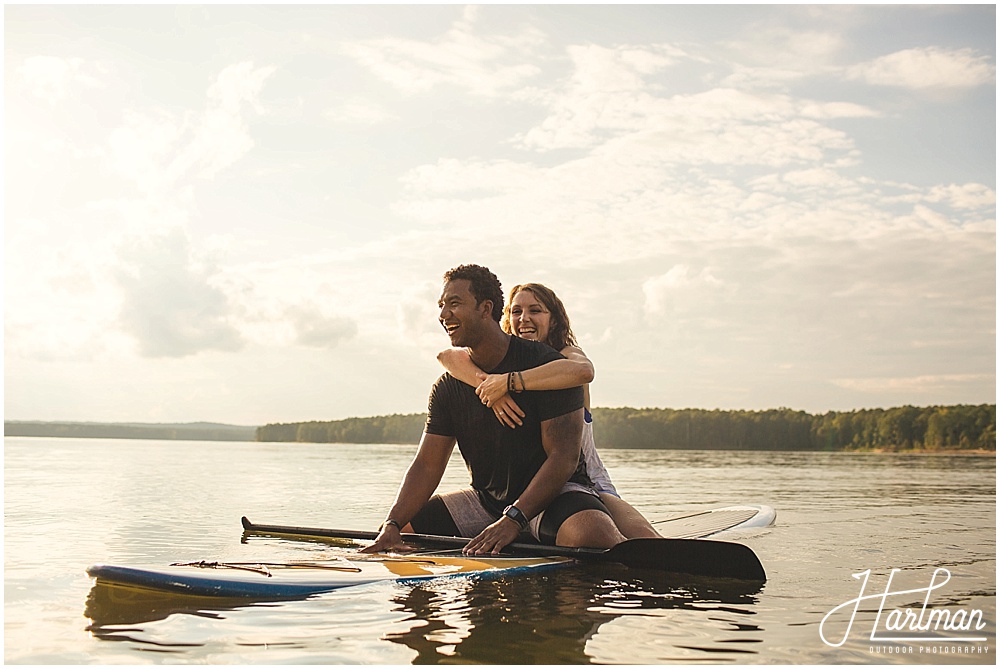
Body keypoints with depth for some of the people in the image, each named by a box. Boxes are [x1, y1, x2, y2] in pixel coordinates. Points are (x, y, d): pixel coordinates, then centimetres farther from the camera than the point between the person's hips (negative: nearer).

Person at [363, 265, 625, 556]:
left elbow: (564, 458, -19)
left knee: (594, 537, -38)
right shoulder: (448, 387, 3)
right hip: (486, 499, 6)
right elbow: (427, 465, -1)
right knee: (395, 533, 0)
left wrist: (513, 521, -28)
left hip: (555, 492, -6)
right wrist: (392, 526, -17)